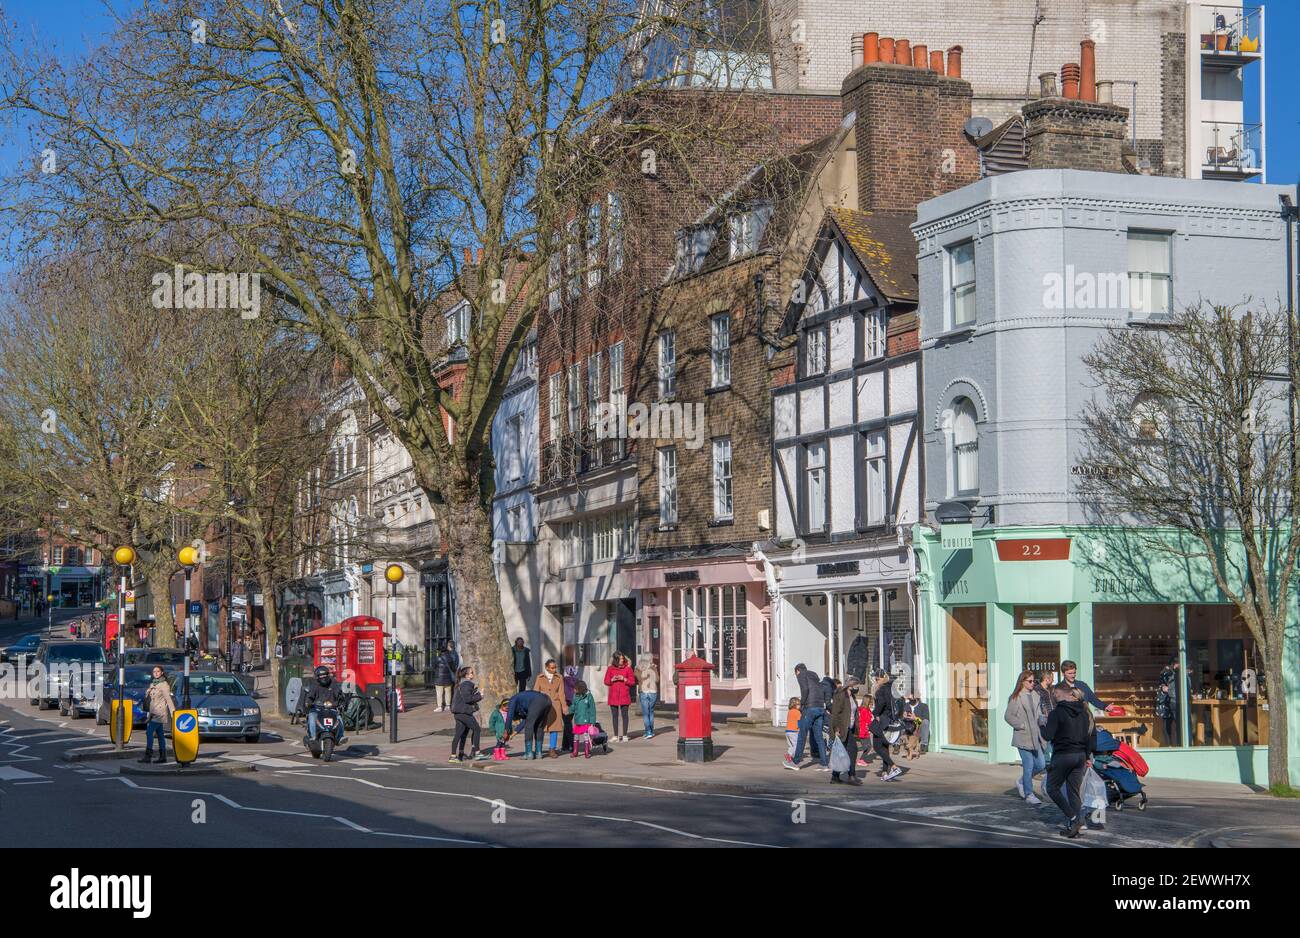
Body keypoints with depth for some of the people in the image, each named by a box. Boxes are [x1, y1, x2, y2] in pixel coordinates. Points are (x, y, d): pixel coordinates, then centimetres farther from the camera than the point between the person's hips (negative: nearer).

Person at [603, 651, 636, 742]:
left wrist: (624, 679, -13)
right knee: (614, 715, 6)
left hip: (624, 695, -2)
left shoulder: (628, 668, 1)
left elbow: (632, 682, 1)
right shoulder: (610, 669, 5)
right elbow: (606, 682, 9)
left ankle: (625, 735, 4)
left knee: (624, 714, -2)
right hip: (613, 695, 2)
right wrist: (612, 680, -10)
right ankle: (615, 735, 14)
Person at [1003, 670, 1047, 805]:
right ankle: (1029, 794, 10)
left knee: (1041, 765, 6)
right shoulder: (1015, 697, -8)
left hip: (1036, 736, 7)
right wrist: (1022, 725, -12)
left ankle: (1021, 782, 28)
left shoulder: (1035, 695, 11)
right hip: (1023, 737, -7)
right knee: (1028, 766, -2)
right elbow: (1008, 716, -8)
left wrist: (1041, 721, 1)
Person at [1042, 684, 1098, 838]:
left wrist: (1043, 725, 4)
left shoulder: (1056, 713, -13)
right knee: (1074, 791, 11)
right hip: (1080, 756, 6)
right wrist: (1088, 755, 16)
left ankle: (1072, 818, -6)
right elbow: (1092, 734, 10)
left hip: (1063, 756, -6)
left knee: (1053, 788, 8)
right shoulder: (1084, 712, 8)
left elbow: (1047, 736, -16)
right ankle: (1074, 827, 9)